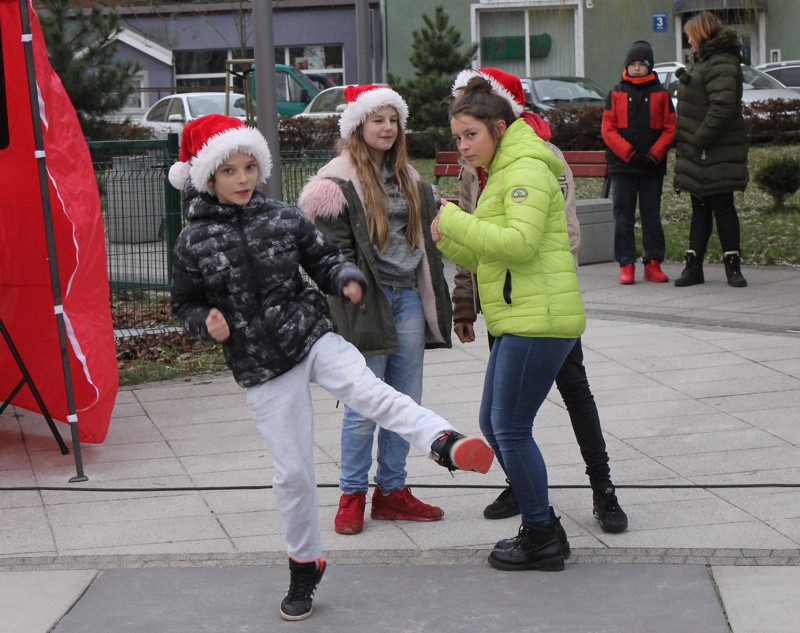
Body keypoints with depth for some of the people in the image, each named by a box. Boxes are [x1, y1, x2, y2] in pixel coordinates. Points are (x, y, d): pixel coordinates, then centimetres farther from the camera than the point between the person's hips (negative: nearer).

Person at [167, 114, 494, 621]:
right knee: (292, 471, 4)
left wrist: (347, 279, -12)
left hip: (313, 337, 1)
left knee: (369, 390, -30)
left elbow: (323, 258, 9)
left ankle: (445, 444, -49)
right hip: (261, 367, 0)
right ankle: (305, 564, 23)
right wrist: (207, 323, -16)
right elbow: (186, 304, 5)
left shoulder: (284, 219, 0)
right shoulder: (195, 242, -4)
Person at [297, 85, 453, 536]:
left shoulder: (406, 177, 17)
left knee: (407, 402, 9)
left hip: (408, 297, 7)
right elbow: (336, 244, -11)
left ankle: (392, 490, 19)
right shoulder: (339, 180, -6)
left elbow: (424, 232, 25)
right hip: (368, 300, -7)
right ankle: (353, 496, 8)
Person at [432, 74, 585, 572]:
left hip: (539, 320, -10)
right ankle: (540, 524, 23)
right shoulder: (502, 174, 21)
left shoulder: (526, 169, -10)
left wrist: (454, 220, -17)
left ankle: (542, 541, 5)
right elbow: (480, 258, 22)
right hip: (519, 320, 10)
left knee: (511, 428, -6)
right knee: (493, 424, 14)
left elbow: (520, 242, -24)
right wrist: (448, 238, 3)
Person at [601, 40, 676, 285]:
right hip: (622, 166, 0)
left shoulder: (661, 94, 6)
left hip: (653, 166, 0)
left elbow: (670, 129, 2)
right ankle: (626, 265, 4)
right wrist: (630, 153, -12)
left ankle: (653, 264, 10)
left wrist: (655, 154, -12)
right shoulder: (616, 94, 6)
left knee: (652, 215, 5)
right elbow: (608, 129, 0)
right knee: (623, 217, 0)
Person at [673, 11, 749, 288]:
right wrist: (684, 141, 14)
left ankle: (733, 266, 3)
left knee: (722, 207, -4)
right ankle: (693, 266, 15)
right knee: (699, 209, 11)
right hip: (699, 153, 10)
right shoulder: (702, 61, 18)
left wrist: (698, 141, -23)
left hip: (717, 152, -10)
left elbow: (722, 108, -26)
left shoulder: (721, 65, -16)